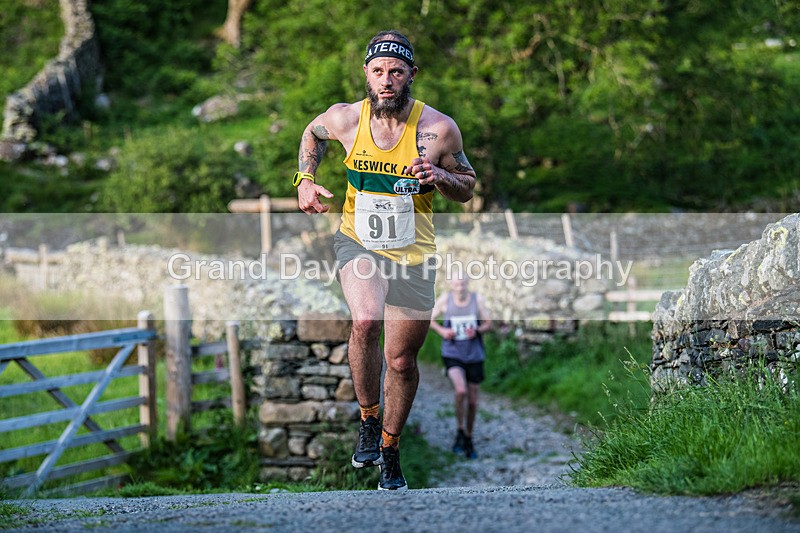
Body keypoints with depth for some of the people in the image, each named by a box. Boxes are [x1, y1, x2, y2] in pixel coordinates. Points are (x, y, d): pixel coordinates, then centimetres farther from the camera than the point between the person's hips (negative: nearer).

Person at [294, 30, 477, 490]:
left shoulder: (439, 129, -13)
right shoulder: (345, 119, -10)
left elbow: (468, 188, 0)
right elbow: (313, 133, 15)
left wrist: (439, 178, -21)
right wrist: (305, 180, 0)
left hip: (413, 254, 0)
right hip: (358, 242, 0)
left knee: (402, 359, 7)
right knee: (366, 322, -29)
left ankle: (390, 448, 31)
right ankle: (368, 420, -5)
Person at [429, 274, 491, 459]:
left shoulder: (477, 299, -5)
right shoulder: (445, 300, -7)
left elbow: (488, 323, 3)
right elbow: (430, 319, 7)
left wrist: (477, 330, -18)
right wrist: (442, 330, -12)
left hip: (474, 355, 2)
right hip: (452, 355, -2)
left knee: (472, 401, 9)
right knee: (460, 390, -28)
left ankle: (468, 440, 30)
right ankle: (459, 432, -8)